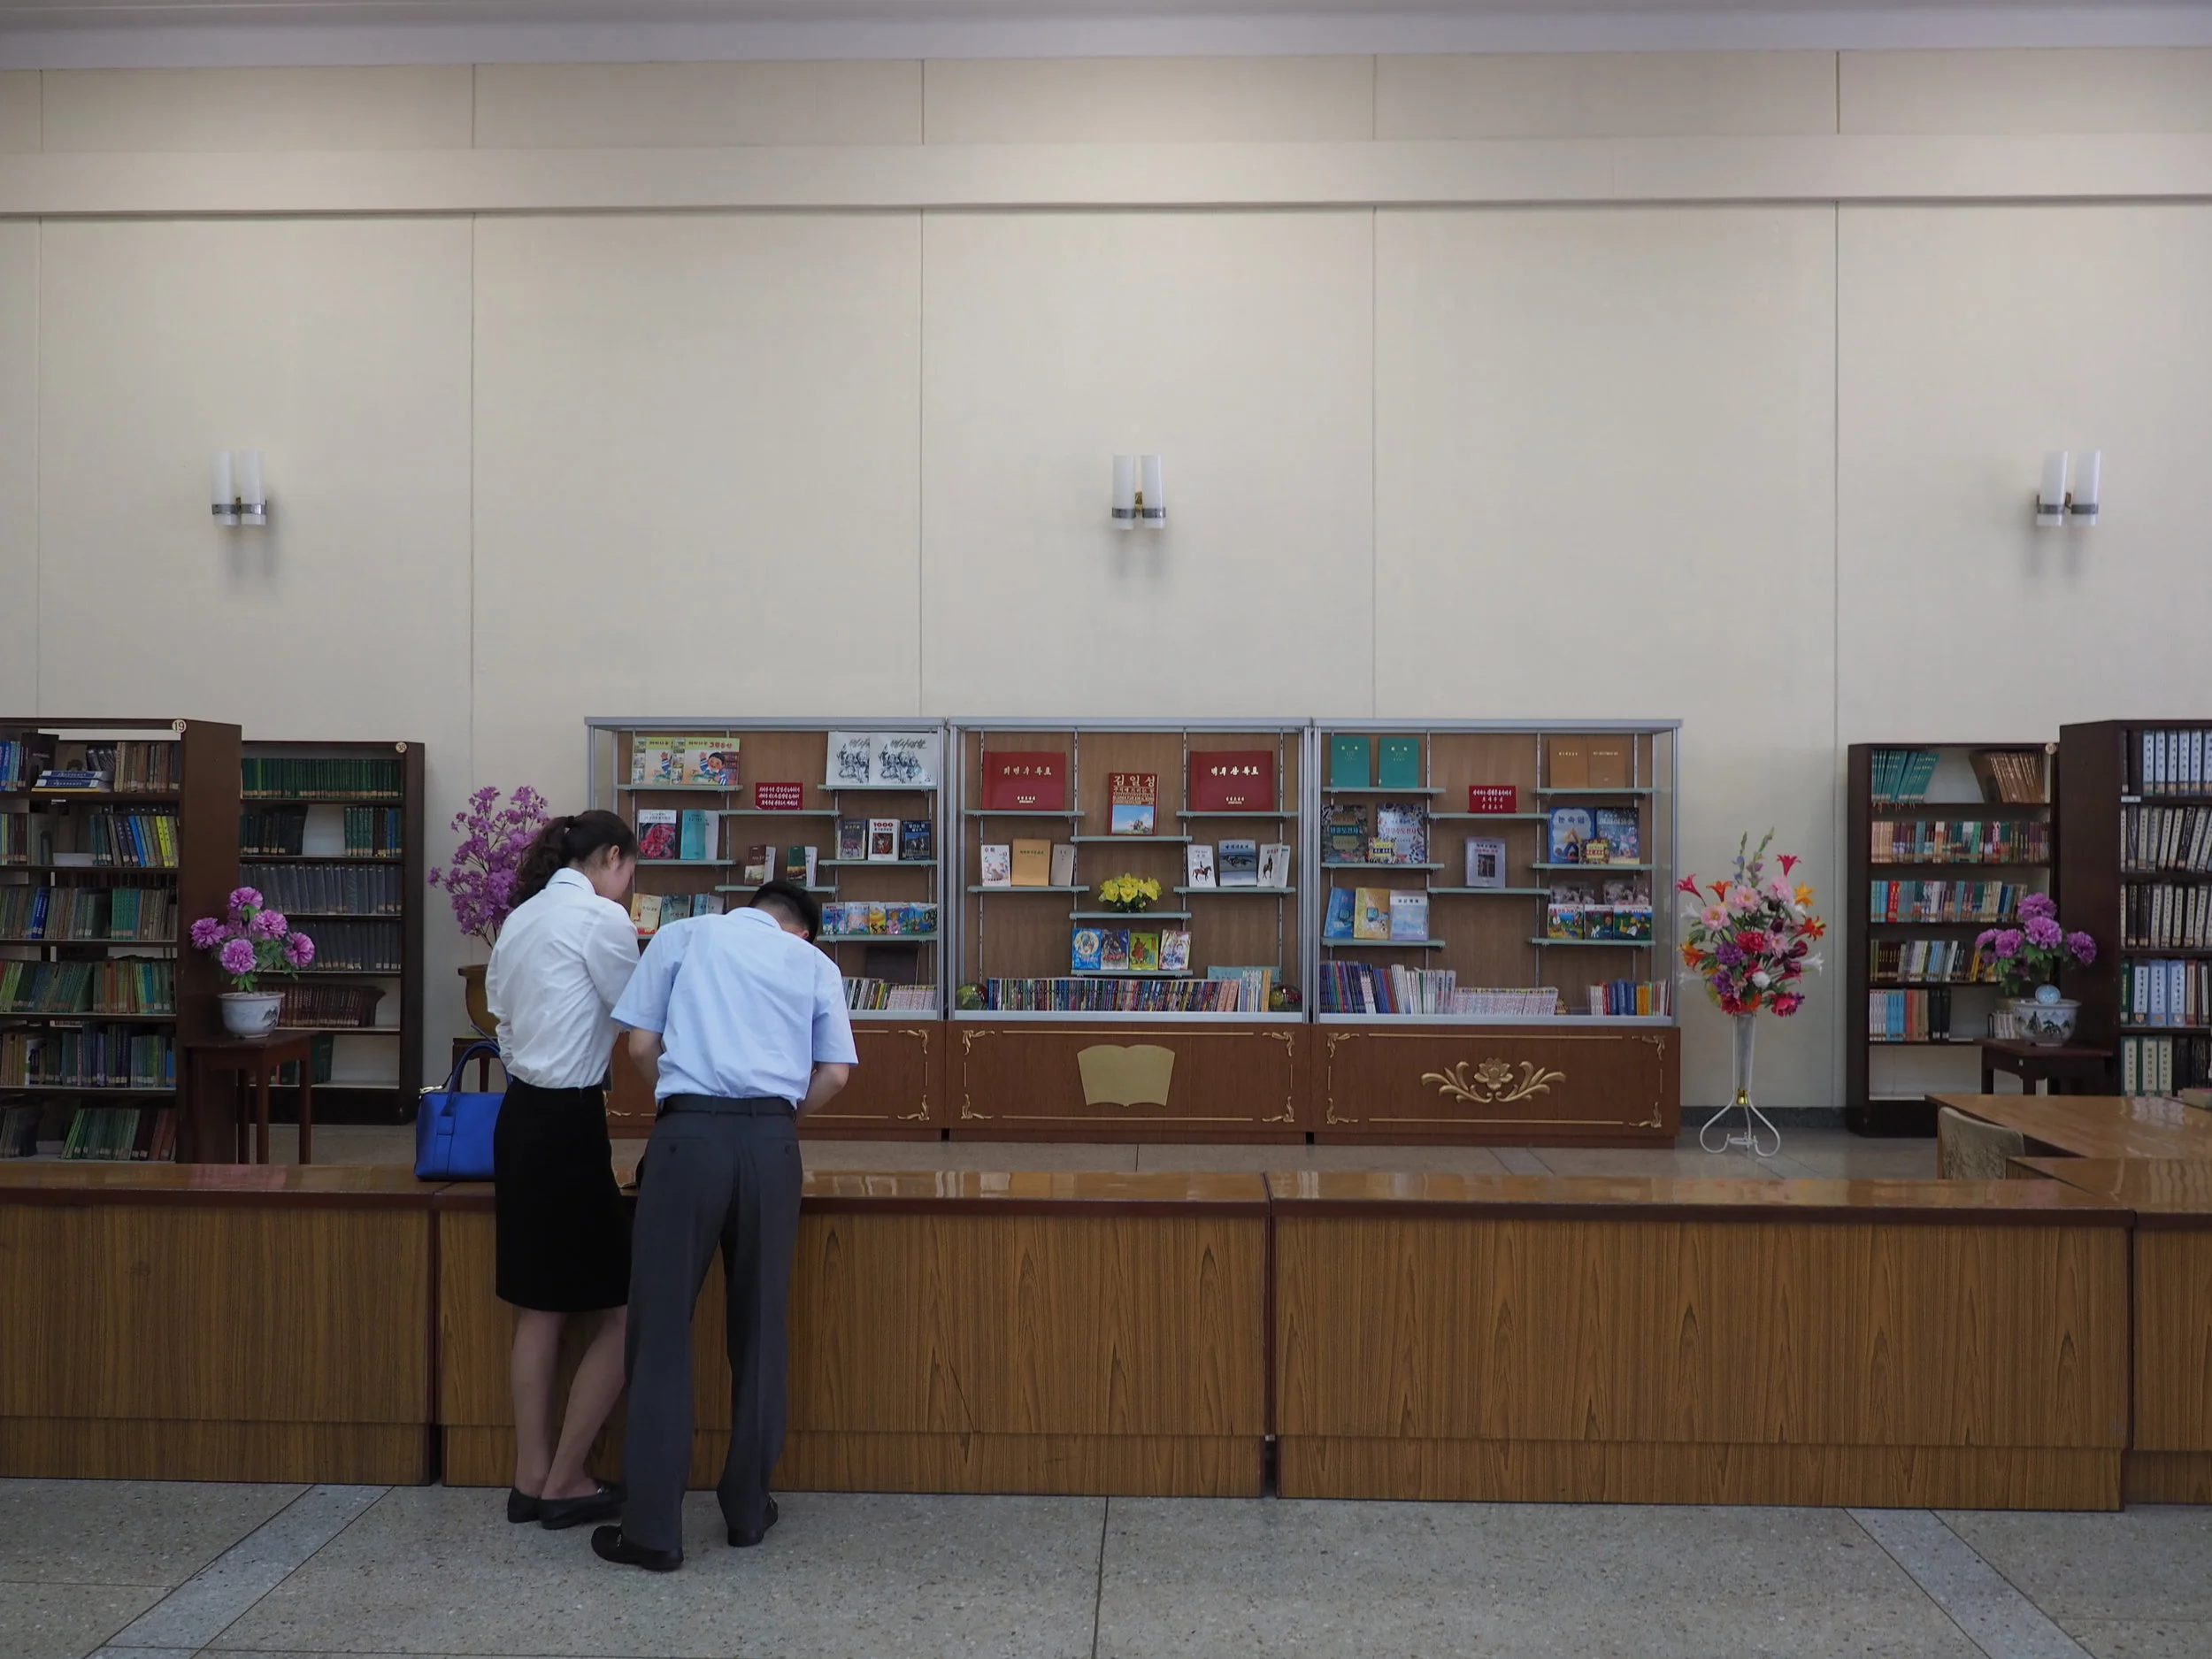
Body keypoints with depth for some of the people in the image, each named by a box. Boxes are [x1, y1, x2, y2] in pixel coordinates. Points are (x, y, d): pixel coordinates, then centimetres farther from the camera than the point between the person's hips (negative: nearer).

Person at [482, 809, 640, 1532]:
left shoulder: (520, 919, 13)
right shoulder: (600, 918, -12)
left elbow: (503, 1011, 14)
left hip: (520, 1115, 9)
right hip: (568, 1123, -9)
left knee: (539, 1309, 14)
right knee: (621, 1309, 1)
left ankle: (531, 1478, 21)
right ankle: (563, 1484, 8)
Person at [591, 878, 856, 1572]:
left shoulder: (682, 936, 14)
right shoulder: (815, 962, 17)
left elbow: (641, 1046, 8)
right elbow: (834, 1074, 9)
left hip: (690, 1132, -2)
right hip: (771, 1138, 2)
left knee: (662, 1328, 3)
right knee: (760, 1327, 13)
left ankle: (653, 1529, 5)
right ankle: (747, 1509, 22)